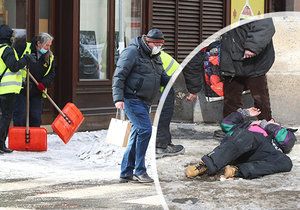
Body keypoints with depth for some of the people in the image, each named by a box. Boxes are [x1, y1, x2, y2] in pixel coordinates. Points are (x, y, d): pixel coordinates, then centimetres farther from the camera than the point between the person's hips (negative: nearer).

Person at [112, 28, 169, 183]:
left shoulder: (155, 57, 15)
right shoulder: (132, 52, -11)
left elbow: (163, 77, 22)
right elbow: (119, 76, -15)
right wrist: (118, 98, -23)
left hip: (144, 102, 9)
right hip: (132, 99, -9)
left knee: (137, 135, 10)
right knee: (145, 129, -18)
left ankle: (126, 173, 17)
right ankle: (140, 171, -12)